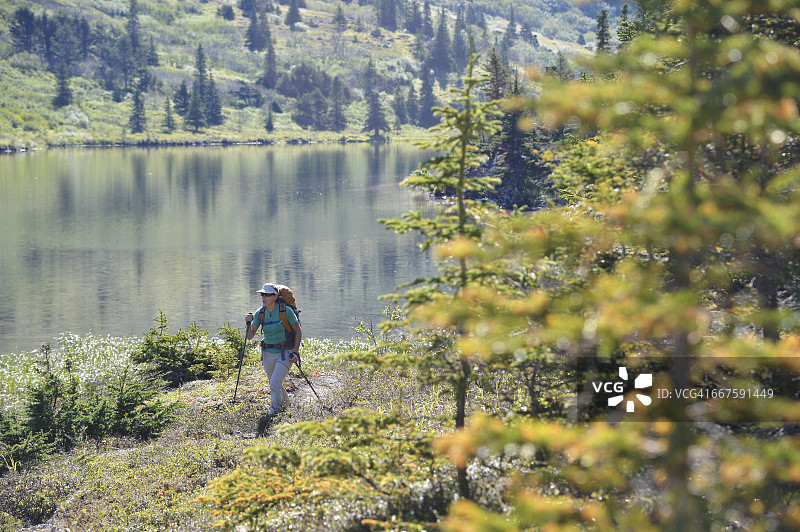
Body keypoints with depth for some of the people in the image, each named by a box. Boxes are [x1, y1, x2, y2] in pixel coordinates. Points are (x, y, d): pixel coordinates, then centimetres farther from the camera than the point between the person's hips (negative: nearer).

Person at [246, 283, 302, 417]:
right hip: (268, 354, 5)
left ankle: (275, 409, -5)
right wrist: (249, 323, -23)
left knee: (275, 384, -19)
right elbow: (250, 336, -4)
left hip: (285, 354, -5)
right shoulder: (260, 313, -2)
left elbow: (298, 331, -4)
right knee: (274, 384, 20)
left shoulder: (286, 311, -14)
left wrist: (296, 352, -11)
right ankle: (284, 400, 48)